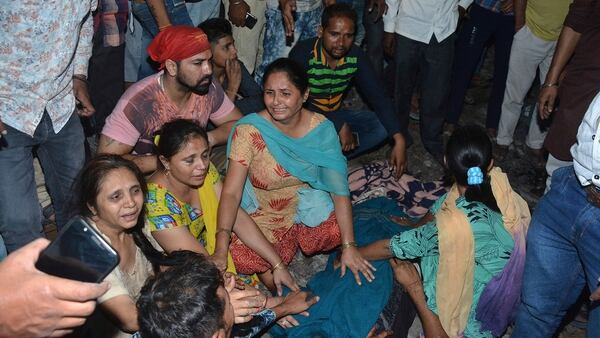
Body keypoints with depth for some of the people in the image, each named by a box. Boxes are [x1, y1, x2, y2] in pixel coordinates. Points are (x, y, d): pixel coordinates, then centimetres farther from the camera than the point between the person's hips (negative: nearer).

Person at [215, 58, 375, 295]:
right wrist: (221, 248, -39)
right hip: (264, 217, -3)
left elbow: (339, 188, -13)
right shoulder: (249, 131, -22)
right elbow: (231, 193, -26)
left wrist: (349, 246, -18)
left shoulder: (321, 129, -14)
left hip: (310, 208, 3)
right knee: (272, 280, -22)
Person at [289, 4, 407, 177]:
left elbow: (378, 97, -13)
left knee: (382, 126, -12)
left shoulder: (356, 56, -12)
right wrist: (340, 126, -36)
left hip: (334, 115, 5)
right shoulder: (303, 53, -25)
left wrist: (399, 140, -24)